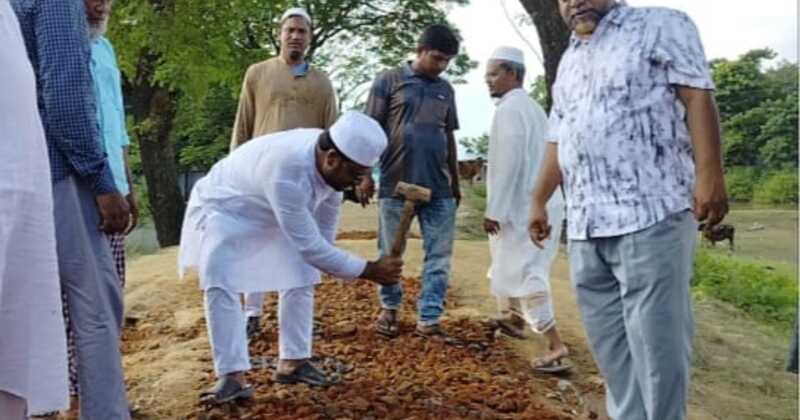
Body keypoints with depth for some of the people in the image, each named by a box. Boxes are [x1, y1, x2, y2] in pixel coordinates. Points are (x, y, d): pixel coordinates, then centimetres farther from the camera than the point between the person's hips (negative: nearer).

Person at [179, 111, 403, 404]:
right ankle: (233, 377, -19)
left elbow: (328, 207, 1)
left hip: (270, 213, 8)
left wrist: (322, 257, 8)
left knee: (300, 277, 4)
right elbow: (310, 247, -39)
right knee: (220, 285, -22)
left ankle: (292, 362, 12)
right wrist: (369, 271, -32)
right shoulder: (287, 174, -44)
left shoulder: (330, 161, -20)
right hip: (224, 210, -7)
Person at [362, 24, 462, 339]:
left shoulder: (446, 90, 15)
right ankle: (389, 309, 26)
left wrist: (456, 182, 19)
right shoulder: (389, 81, 1)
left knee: (439, 256, 0)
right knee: (390, 255, 7)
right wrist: (365, 174, -6)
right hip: (395, 184, -4)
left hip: (439, 187, 4)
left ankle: (429, 319, 6)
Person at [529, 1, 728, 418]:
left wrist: (709, 174, -18)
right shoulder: (568, 62, 23)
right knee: (608, 341, 10)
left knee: (655, 338, -5)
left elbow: (698, 97, -7)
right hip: (584, 226, 7)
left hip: (650, 215, -7)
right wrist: (538, 202, 25)